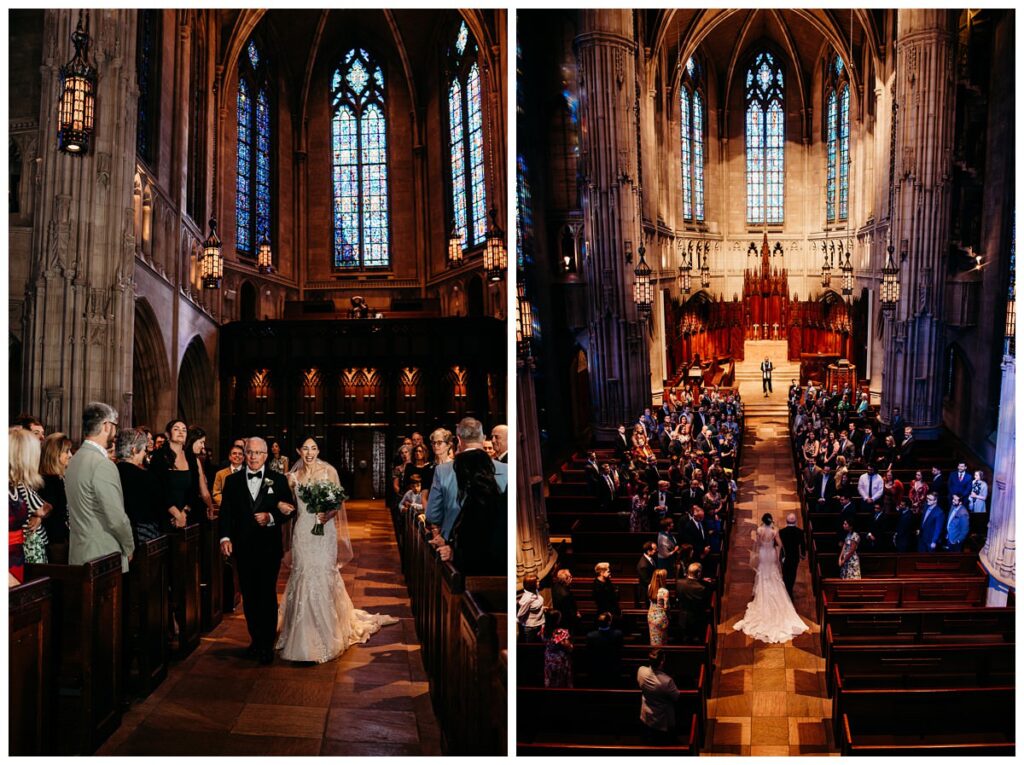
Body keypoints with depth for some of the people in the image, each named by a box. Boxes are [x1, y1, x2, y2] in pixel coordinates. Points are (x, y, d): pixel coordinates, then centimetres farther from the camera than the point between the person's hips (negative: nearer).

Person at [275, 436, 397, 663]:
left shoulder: (329, 471, -1)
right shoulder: (293, 476, 7)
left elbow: (339, 500, -3)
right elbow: (291, 504, 15)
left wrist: (329, 513, -21)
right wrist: (283, 507, -6)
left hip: (323, 531, -2)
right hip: (302, 531, 2)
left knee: (323, 578, -4)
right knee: (303, 578, 2)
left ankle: (326, 635, 8)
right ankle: (305, 635, 15)